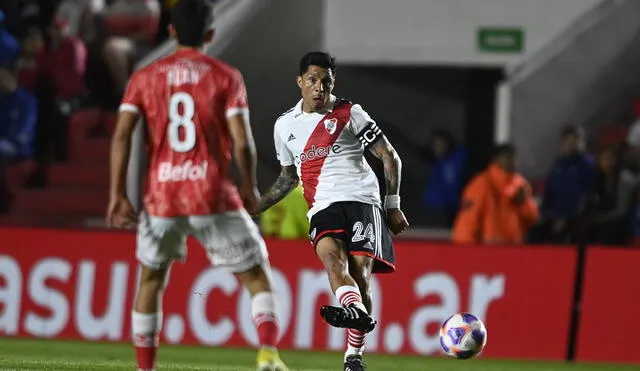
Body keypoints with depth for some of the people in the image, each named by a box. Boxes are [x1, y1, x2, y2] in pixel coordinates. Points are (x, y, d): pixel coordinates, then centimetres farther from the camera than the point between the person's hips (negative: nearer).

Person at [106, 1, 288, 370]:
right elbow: (242, 143, -8)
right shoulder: (226, 76, 0)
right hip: (214, 198, -2)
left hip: (162, 198, 2)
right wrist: (250, 188, 8)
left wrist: (118, 195, 0)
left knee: (151, 280, 21)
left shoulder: (146, 77, 7)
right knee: (257, 276, 7)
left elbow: (122, 135, -2)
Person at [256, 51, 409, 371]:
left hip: (360, 200, -2)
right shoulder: (285, 125, 16)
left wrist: (392, 205, 4)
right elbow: (288, 178, 30)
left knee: (360, 273, -16)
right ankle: (357, 312, -58)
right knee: (331, 255, -31)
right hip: (322, 209, 2)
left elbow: (389, 157, 9)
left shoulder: (349, 114, 6)